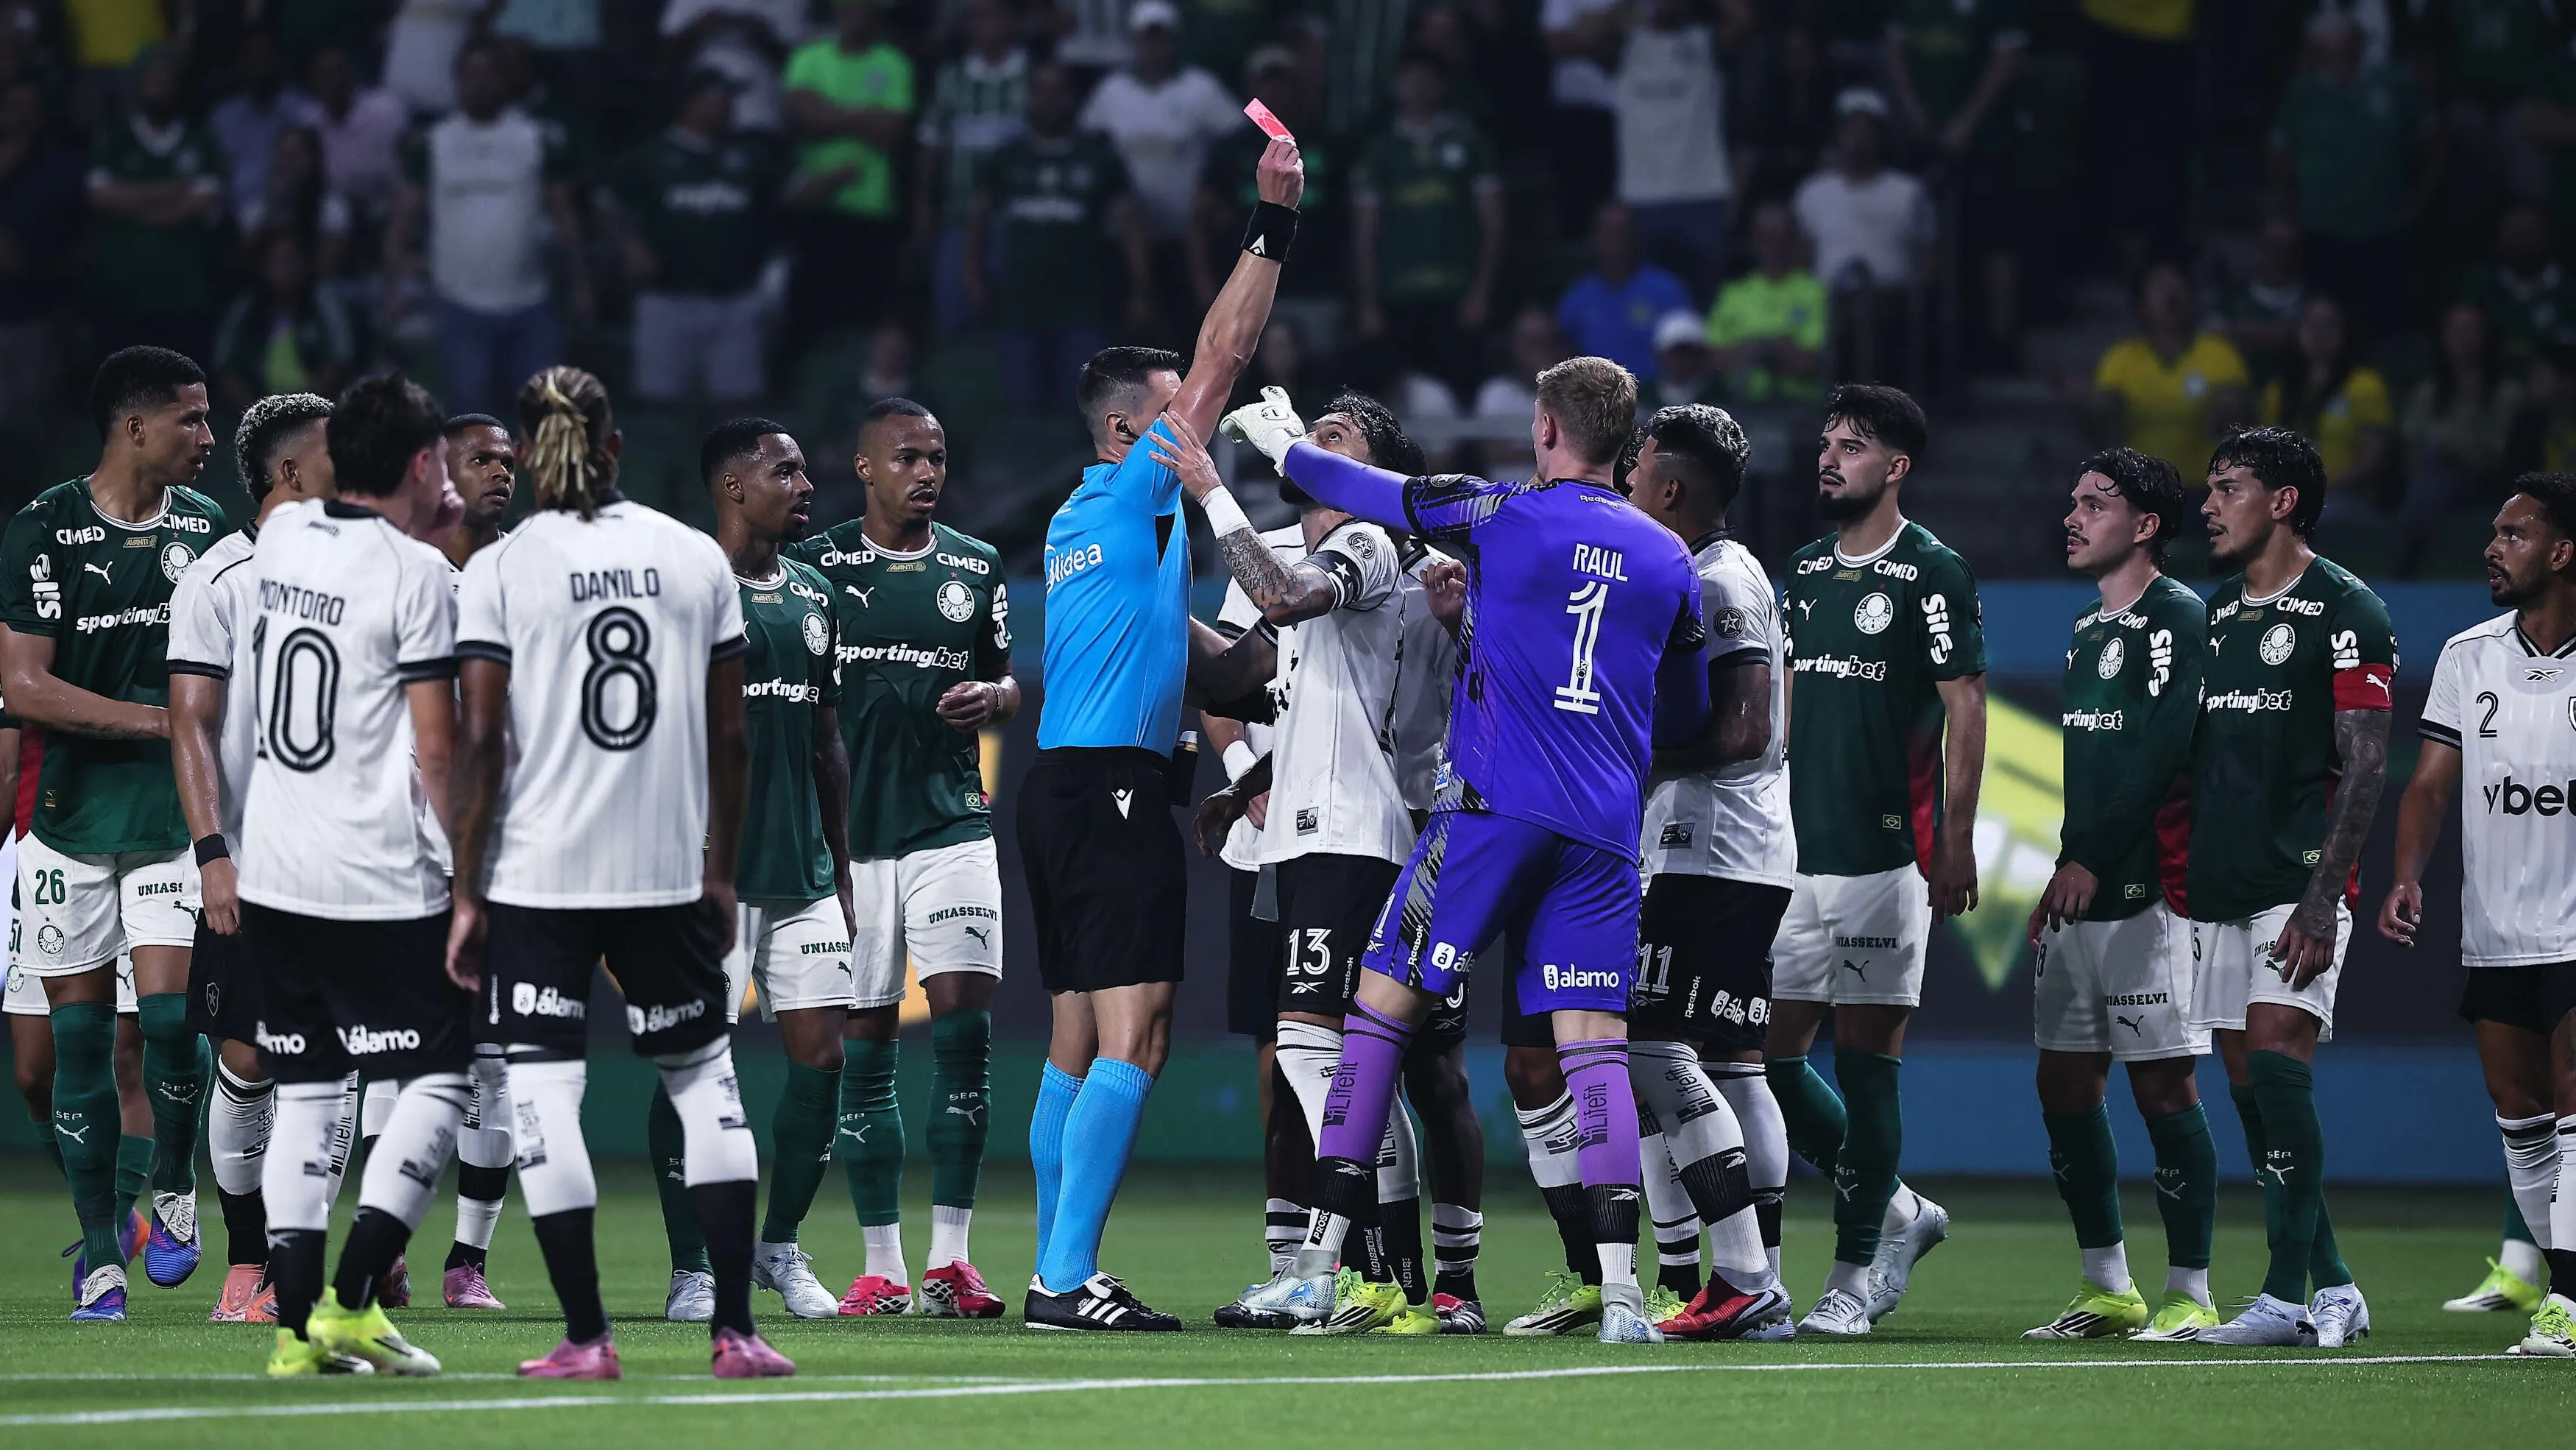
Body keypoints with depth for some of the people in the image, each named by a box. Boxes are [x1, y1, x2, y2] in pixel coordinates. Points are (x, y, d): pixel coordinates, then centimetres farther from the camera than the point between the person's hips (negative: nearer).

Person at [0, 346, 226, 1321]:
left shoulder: (209, 529, 7)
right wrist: (160, 720, -16)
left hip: (178, 821, 2)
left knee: (170, 1015, -12)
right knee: (79, 1032, 2)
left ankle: (174, 1188, 14)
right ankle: (99, 1251, 12)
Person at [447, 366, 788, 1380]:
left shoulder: (501, 569, -4)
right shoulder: (696, 557, 4)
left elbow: (481, 742, -8)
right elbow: (729, 736, 6)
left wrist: (466, 892, -3)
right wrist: (721, 871, 16)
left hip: (537, 877, -3)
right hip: (670, 872, 3)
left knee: (542, 1087, 3)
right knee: (703, 1072, 14)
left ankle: (586, 1337, 0)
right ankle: (736, 1329, 8)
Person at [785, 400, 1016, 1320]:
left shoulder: (976, 568, 10)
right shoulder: (816, 566, 4)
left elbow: (1010, 682, 18)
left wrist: (993, 698, -5)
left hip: (951, 821, 1)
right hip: (851, 829, -1)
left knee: (964, 1020, -11)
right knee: (863, 1045, 1)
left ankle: (949, 1258, -7)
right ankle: (881, 1267, 7)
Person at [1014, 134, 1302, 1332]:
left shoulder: (1078, 525, 19)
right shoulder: (1132, 494, -5)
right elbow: (1222, 360, -8)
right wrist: (1272, 224, -5)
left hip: (1060, 784, 10)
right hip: (1112, 786, -10)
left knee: (1078, 1040, 10)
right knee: (1132, 1037, -13)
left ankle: (1056, 1274, 9)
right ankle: (1069, 1278, -20)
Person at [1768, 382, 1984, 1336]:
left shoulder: (1932, 572, -5)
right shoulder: (1807, 570, 16)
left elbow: (1966, 712, -8)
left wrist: (1957, 844, -14)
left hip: (1885, 854, -7)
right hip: (1799, 852, 7)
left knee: (1865, 1058, -5)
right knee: (1769, 1053, 4)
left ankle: (1856, 1274, 0)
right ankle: (1896, 1213, 20)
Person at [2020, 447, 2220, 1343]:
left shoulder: (2174, 616, -9)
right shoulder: (2088, 630, 20)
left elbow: (2159, 750, -18)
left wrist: (2090, 861, -21)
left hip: (2146, 893, -9)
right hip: (2084, 894, 9)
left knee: (2163, 1087, -7)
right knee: (2065, 1087, 8)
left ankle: (2190, 1294, -4)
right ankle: (2107, 1288, 15)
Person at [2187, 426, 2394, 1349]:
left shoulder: (2344, 612, -5)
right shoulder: (2216, 615, 17)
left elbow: (2365, 768, -11)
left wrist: (2323, 897, -19)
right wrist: (2175, 876, 16)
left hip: (2298, 886, -8)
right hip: (2221, 890, 8)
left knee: (2276, 1062, -18)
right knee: (2249, 1087, 5)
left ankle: (2289, 1297, -16)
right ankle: (2333, 1288, 12)